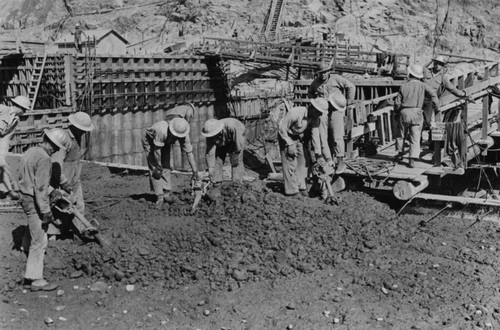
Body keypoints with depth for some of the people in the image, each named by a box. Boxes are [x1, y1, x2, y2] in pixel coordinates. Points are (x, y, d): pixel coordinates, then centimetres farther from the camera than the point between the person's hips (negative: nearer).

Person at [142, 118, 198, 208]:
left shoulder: (184, 135, -27)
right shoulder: (162, 131, -44)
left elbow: (189, 153, -19)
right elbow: (156, 150, -32)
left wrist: (195, 171, -18)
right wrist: (158, 167, -23)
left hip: (165, 143, 5)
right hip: (149, 140, -5)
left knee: (166, 166, -7)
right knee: (154, 168, -12)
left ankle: (167, 193, 0)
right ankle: (159, 196, -9)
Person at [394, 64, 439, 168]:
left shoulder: (404, 86, -2)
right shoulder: (423, 86, -1)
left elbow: (397, 103, -2)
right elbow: (434, 96, -13)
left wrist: (396, 113, 13)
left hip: (404, 113, 0)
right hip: (417, 114, 0)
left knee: (400, 135, 20)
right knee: (415, 138, 4)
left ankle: (399, 154, 31)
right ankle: (412, 160, -4)